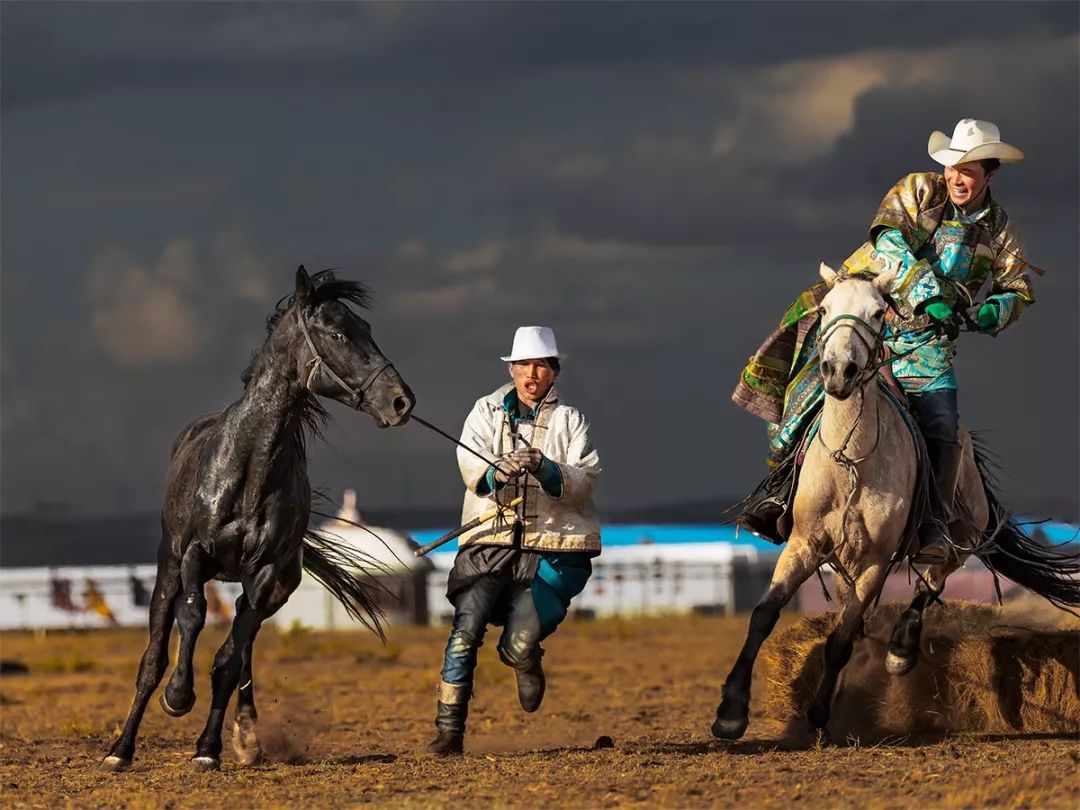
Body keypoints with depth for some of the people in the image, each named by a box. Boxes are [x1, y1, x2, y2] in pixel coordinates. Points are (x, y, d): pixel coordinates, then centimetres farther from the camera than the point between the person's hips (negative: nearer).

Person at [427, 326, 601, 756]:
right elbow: (471, 465, -9)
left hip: (552, 550, -1)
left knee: (518, 645, -12)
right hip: (490, 544, 1)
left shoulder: (569, 421, 7)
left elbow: (585, 482, -6)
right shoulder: (487, 411, 9)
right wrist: (497, 472, -31)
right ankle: (449, 728, -10)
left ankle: (527, 662, 26)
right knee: (465, 629, -16)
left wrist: (546, 469, -25)